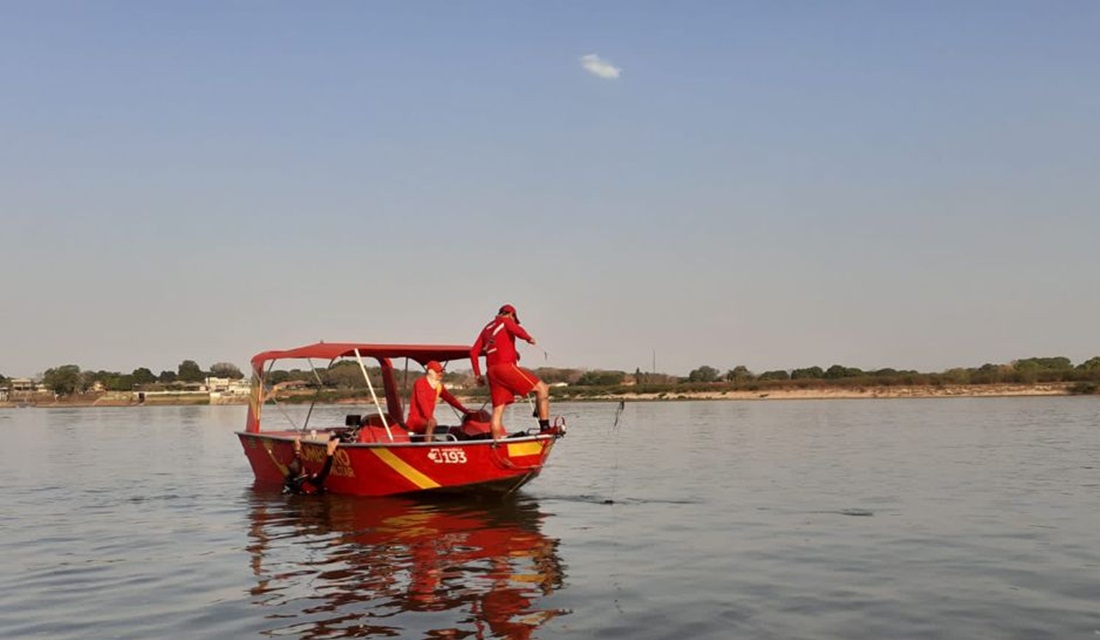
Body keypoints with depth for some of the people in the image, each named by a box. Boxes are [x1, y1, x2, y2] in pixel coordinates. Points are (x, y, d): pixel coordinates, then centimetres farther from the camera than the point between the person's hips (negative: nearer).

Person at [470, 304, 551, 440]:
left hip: (491, 370, 8)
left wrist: (477, 374, 22)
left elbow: (473, 352, 21)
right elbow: (517, 330, -16)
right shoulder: (506, 321, 7)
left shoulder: (487, 328, 26)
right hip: (506, 366, -8)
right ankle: (545, 427, -13)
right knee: (542, 388, -5)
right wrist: (529, 338, 3)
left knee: (498, 409, 6)